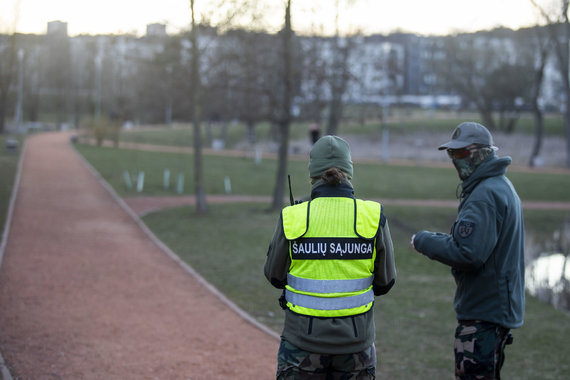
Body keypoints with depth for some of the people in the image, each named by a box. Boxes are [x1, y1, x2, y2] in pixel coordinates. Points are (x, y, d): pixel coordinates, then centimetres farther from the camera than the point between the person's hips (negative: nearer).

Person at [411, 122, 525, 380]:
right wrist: (439, 240, 7)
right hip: (498, 307, 11)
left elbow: (467, 253, -26)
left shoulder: (484, 196, -20)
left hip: (484, 314, -11)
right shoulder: (501, 186, 15)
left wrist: (424, 241, -13)